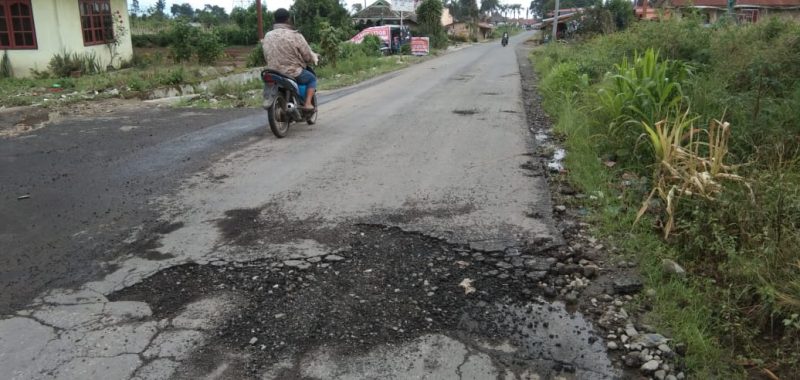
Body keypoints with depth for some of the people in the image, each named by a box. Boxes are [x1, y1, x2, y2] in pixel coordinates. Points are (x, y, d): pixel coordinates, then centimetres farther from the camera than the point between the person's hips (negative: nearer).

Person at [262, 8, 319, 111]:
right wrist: (315, 58, 14)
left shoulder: (267, 36, 4)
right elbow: (308, 56, -8)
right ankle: (307, 103, 4)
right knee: (312, 78, 21)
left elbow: (266, 56, 11)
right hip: (292, 73, -6)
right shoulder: (295, 36, -14)